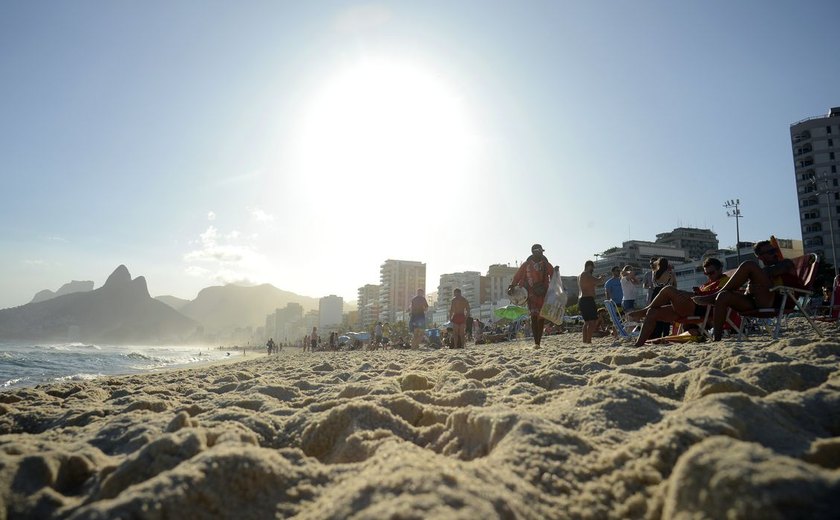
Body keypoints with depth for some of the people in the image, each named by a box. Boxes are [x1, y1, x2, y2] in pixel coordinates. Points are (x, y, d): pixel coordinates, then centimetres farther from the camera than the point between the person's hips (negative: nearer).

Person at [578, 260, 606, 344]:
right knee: (593, 321, -10)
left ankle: (585, 340, 15)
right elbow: (597, 281, -20)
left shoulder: (580, 276, 20)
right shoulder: (586, 274, -11)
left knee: (587, 321, 16)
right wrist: (601, 277, 1)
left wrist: (596, 277, 26)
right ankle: (588, 340, -16)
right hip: (588, 300, -10)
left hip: (581, 300, 10)